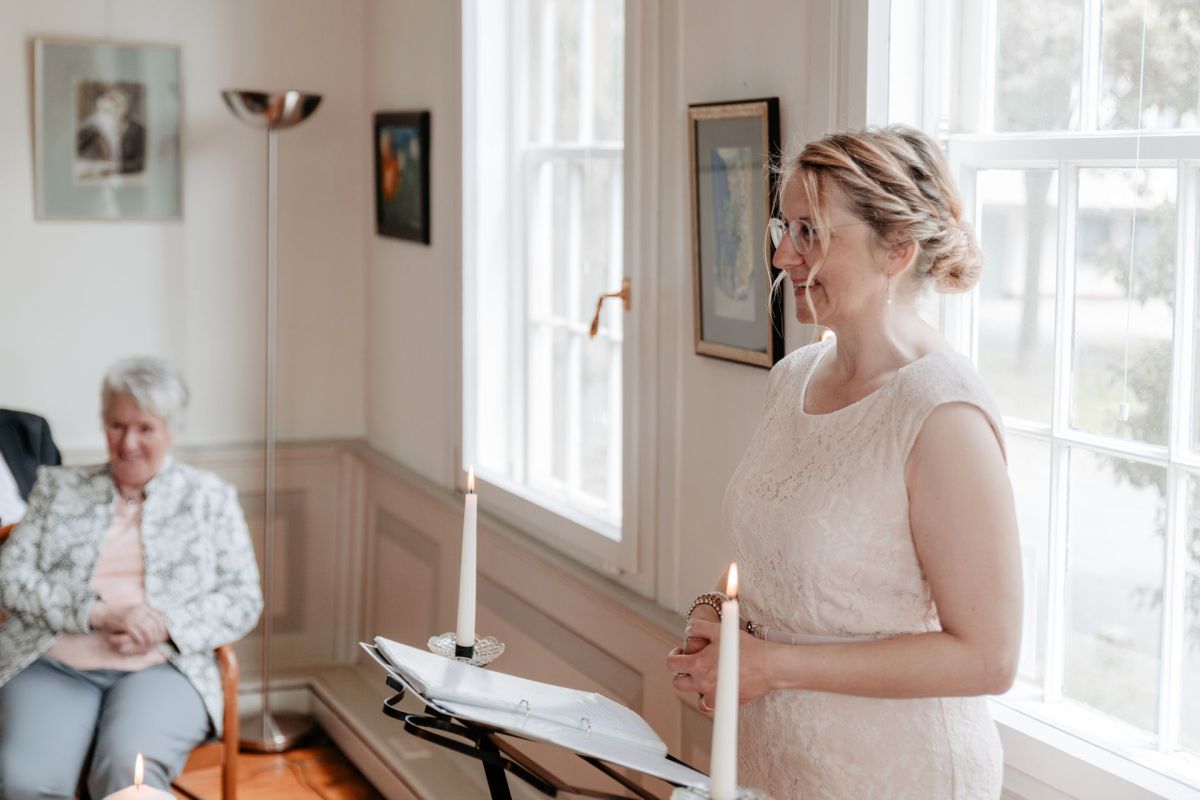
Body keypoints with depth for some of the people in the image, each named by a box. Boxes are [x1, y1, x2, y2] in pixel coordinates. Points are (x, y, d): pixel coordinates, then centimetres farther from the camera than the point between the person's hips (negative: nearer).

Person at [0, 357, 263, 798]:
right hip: (52, 665, 1)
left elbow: (243, 599, 10)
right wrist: (101, 613, -9)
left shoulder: (211, 497, 16)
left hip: (160, 668, -1)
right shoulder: (58, 486, 19)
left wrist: (166, 624, -9)